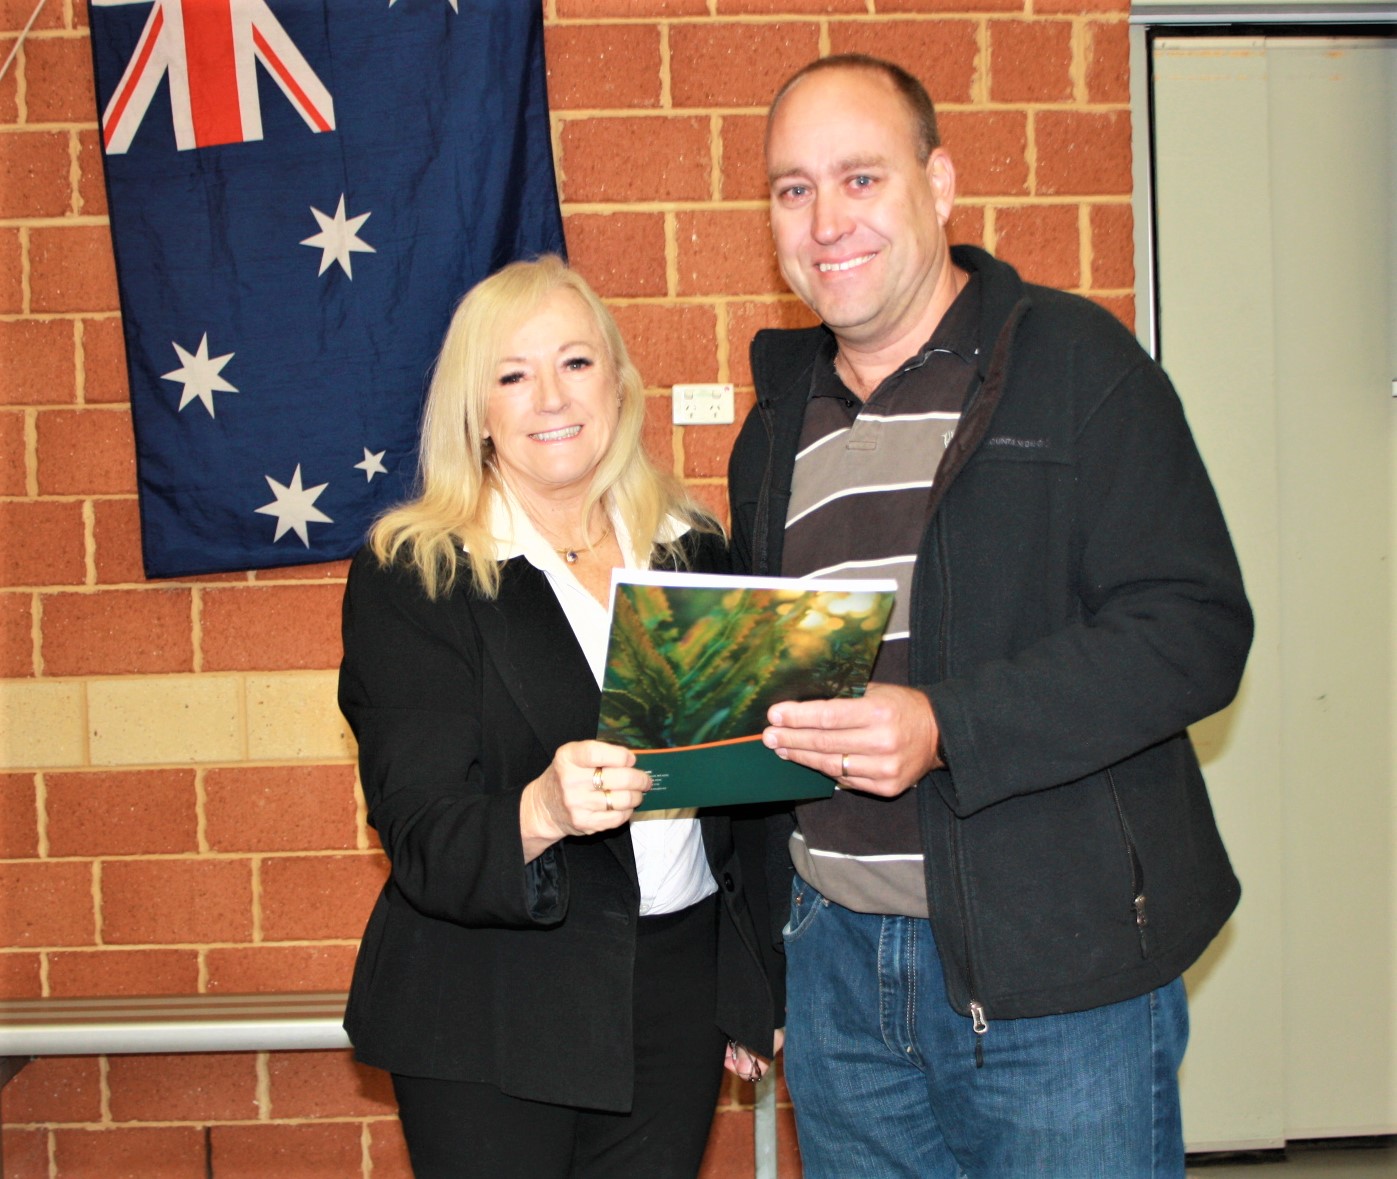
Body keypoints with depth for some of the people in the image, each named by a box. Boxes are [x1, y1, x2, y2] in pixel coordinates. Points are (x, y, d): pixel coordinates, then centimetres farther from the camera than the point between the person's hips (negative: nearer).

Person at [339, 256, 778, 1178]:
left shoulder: (697, 555, 5)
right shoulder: (409, 577, -8)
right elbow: (422, 839, -13)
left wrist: (753, 983, 13)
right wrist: (540, 813, -33)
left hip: (677, 999, 4)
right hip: (490, 1028, -3)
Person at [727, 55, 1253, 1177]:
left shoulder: (1072, 361, -6)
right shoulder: (781, 421, 12)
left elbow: (1194, 631, -14)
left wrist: (946, 727, -25)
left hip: (1059, 970, -5)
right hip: (836, 963, 5)